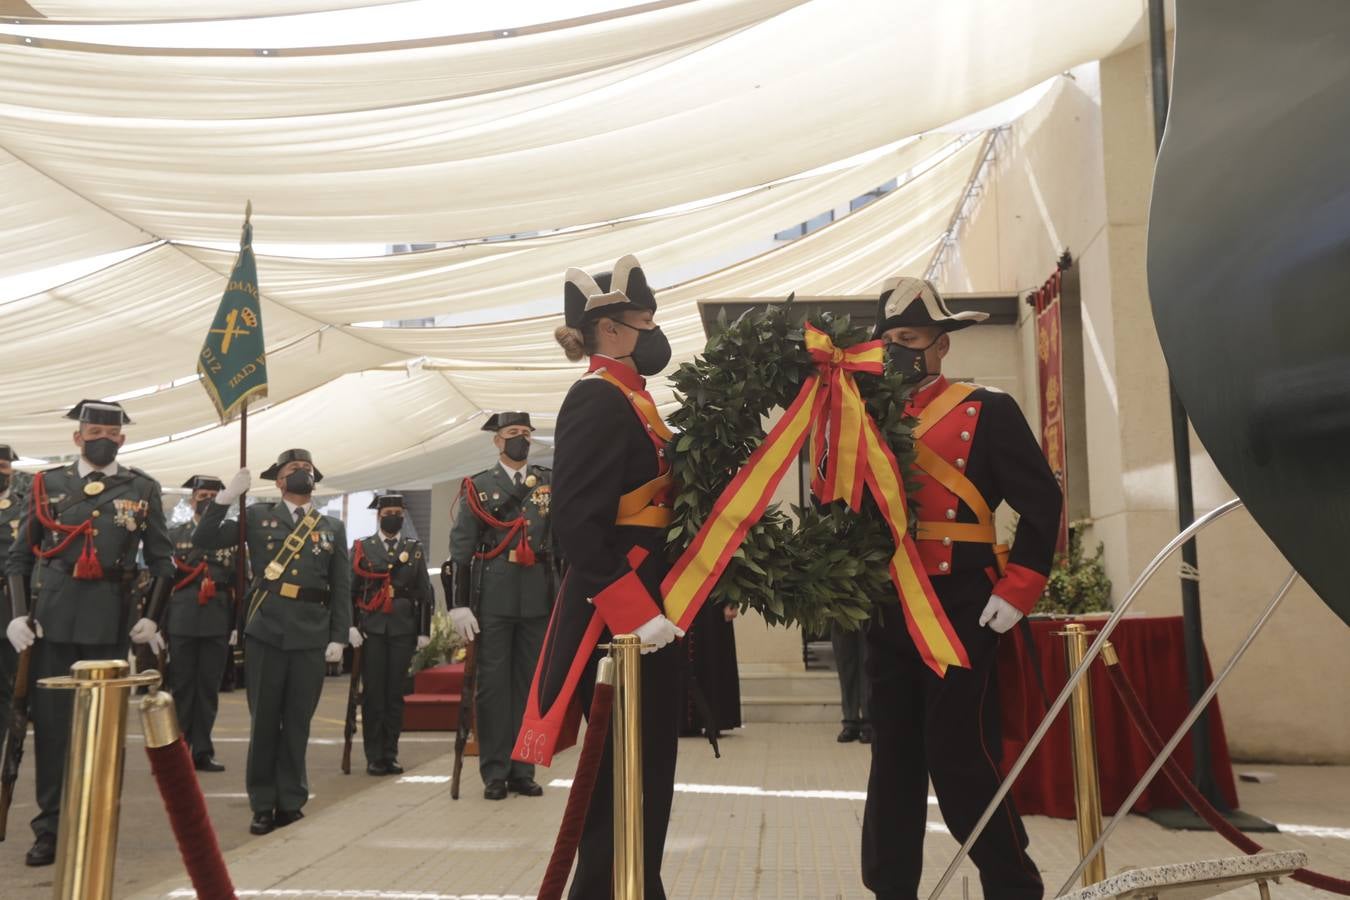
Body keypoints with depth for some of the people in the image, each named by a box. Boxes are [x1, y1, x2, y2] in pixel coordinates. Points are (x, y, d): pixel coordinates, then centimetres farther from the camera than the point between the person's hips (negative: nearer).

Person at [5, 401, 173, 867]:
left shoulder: (143, 489, 5)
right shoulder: (47, 484, 7)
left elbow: (162, 561, 7)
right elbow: (19, 557, 8)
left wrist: (151, 618, -3)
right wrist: (18, 614, -3)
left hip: (110, 623, -1)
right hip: (52, 618, 1)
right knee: (49, 722, 5)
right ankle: (50, 827, 16)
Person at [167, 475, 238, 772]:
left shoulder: (232, 534, 8)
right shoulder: (173, 534, 8)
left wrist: (238, 622, -3)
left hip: (218, 623, 1)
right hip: (181, 622, -1)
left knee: (209, 688, 6)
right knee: (180, 686, 4)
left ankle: (202, 751, 14)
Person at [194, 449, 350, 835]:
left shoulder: (333, 527, 12)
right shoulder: (257, 516, 9)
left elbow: (341, 588, 8)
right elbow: (203, 541, 1)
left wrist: (338, 637, 0)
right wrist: (227, 496, -8)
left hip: (311, 634, 1)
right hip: (265, 630, -1)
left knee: (297, 721, 7)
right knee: (264, 719, 5)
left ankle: (291, 802, 18)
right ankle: (263, 805, 16)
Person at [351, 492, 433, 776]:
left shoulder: (415, 549, 10)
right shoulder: (361, 548, 7)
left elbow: (425, 593, 8)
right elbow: (349, 590, 3)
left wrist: (424, 631, 3)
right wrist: (351, 626, -7)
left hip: (403, 629, 1)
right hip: (371, 628, -1)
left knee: (395, 693, 5)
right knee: (372, 693, 0)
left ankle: (391, 754, 13)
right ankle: (374, 757, 8)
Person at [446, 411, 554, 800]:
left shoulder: (551, 482, 11)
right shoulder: (477, 486, 6)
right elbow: (461, 549, 2)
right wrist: (459, 604, -4)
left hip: (538, 599, 2)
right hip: (494, 599, -2)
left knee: (529, 683, 7)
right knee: (493, 684, 1)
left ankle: (523, 770, 16)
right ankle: (495, 772, 10)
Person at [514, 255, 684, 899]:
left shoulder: (627, 398, 17)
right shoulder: (599, 399, -13)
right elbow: (575, 521, -22)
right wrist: (633, 611, -27)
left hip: (644, 608, 10)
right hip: (621, 617, -10)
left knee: (643, 772, 18)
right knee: (629, 778, -1)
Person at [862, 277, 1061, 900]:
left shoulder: (986, 411, -2)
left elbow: (1041, 504, -5)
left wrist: (1015, 592, -11)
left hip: (959, 610, -5)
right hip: (886, 615, 5)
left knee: (960, 756, -2)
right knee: (893, 758, 12)